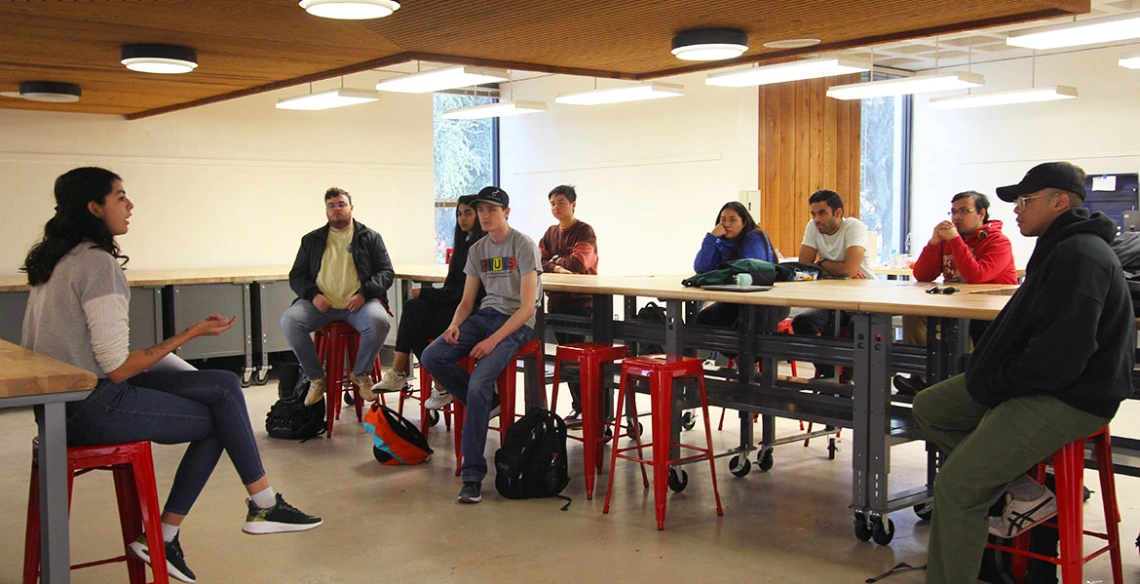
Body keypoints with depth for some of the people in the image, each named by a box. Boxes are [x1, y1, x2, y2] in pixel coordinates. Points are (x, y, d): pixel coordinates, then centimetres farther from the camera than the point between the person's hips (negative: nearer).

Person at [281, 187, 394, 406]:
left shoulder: (370, 238, 14)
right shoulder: (311, 240, 18)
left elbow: (387, 272, 7)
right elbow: (296, 276, 16)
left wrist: (364, 293, -12)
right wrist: (313, 294, -7)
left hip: (358, 303, -1)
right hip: (321, 304, 2)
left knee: (379, 321, -34)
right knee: (289, 320, -28)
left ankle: (361, 374, -6)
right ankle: (316, 378, -9)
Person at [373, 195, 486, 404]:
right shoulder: (466, 244, 17)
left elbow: (464, 292, -16)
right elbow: (452, 285, 15)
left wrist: (425, 293, -13)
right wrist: (425, 295, -3)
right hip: (455, 306, 8)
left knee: (414, 310, -19)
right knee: (413, 307, -14)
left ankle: (399, 374, -10)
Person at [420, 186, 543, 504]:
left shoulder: (524, 246, -9)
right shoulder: (477, 250, 12)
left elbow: (528, 307, -15)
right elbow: (467, 301, 15)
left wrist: (494, 340, -23)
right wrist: (454, 325, -8)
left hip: (516, 323, -7)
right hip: (485, 314, 7)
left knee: (478, 384, -26)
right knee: (432, 356, -15)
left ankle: (472, 476, -18)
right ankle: (485, 403, 5)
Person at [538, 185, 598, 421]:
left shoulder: (585, 231, -6)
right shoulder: (551, 233, 14)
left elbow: (577, 262, -20)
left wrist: (553, 261, -3)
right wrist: (555, 267, -17)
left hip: (580, 300, -7)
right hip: (556, 299, 7)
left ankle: (583, 407, 0)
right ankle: (578, 404, 18)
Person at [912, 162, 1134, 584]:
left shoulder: (1080, 256, -20)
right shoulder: (1061, 248, 15)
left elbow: (1061, 353, -28)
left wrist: (994, 385, -15)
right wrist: (987, 372, 5)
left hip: (1070, 399, -11)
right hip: (1036, 382, 11)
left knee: (956, 486, -17)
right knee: (929, 407, 13)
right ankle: (1023, 493, 7)